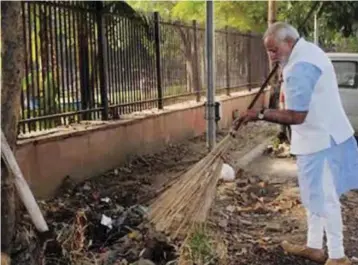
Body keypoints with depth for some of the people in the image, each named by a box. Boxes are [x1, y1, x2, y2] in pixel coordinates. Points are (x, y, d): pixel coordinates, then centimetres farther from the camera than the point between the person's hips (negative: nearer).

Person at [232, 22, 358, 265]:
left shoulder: (300, 67, -25)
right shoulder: (308, 50, 10)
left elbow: (295, 116, -28)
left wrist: (261, 114, -23)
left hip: (320, 140, -11)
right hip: (321, 135, 11)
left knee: (324, 198, -1)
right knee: (314, 195, 18)